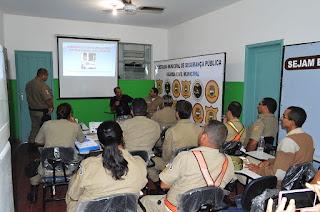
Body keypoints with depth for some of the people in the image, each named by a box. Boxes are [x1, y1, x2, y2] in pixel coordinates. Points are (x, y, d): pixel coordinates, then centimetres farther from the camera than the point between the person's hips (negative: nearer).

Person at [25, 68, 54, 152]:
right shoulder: (43, 86, -22)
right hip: (43, 112, -8)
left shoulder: (28, 84, 5)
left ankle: (31, 145, 26)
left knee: (34, 127, 18)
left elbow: (29, 98, 12)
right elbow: (48, 99, -23)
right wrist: (51, 107, -7)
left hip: (32, 110, 8)